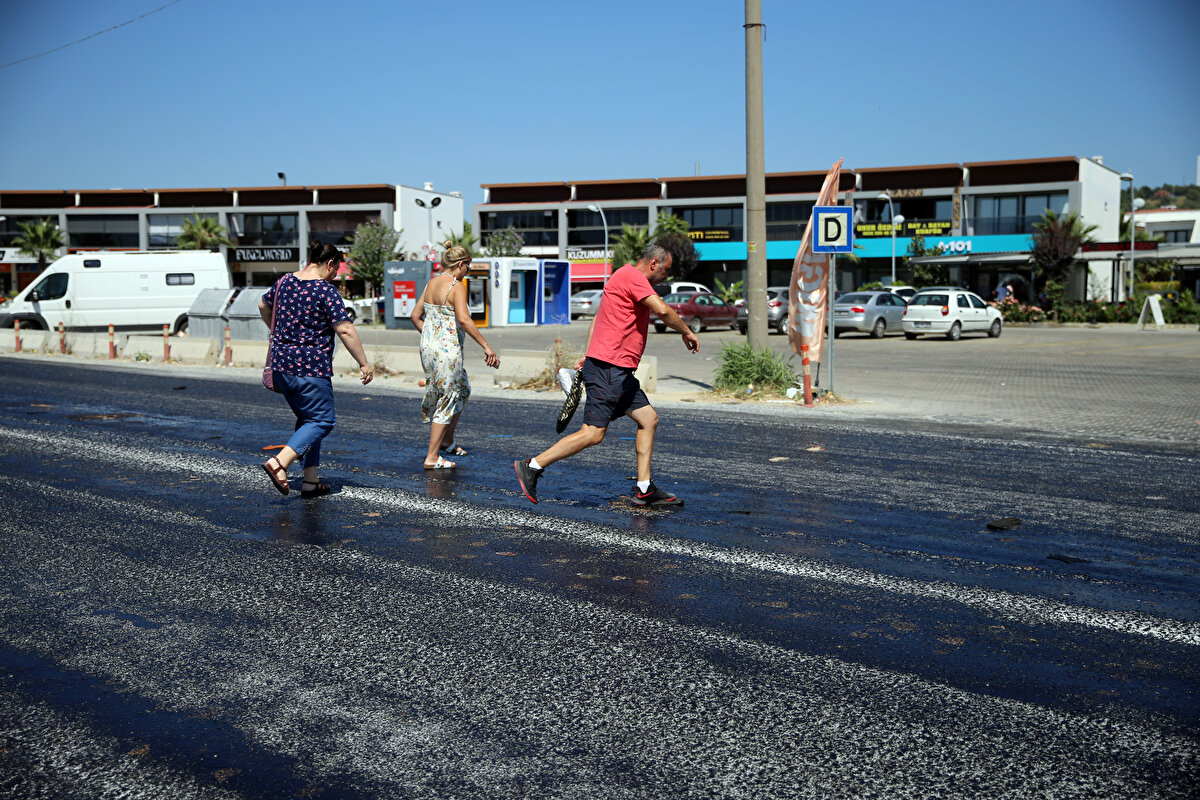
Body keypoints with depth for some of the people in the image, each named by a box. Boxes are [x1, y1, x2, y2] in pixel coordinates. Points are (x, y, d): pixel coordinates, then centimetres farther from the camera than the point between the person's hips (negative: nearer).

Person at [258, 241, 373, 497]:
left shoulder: (285, 281, 10)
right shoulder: (326, 290, -13)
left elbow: (264, 306, 28)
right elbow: (345, 330, -17)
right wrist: (363, 363, -10)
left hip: (281, 364, 8)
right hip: (311, 368, -8)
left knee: (307, 419, 17)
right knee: (322, 421, 0)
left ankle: (311, 480, 16)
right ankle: (279, 462, -15)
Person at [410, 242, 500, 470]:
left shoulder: (431, 283, 11)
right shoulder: (457, 286, -14)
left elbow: (415, 316, 15)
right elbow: (463, 319, -26)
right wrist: (486, 346, -24)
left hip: (428, 347, 9)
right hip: (447, 350, -9)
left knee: (462, 391, 24)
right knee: (447, 401, 1)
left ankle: (447, 441, 32)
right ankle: (432, 457, 3)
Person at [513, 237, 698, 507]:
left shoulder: (626, 278, 21)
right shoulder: (633, 276, -11)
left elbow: (597, 318, 25)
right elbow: (662, 310, -23)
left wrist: (587, 356, 23)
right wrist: (686, 332, -7)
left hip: (619, 372, 11)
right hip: (608, 367, -11)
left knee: (648, 418, 10)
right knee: (593, 433, -10)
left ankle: (644, 490, 12)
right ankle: (532, 467, -3)